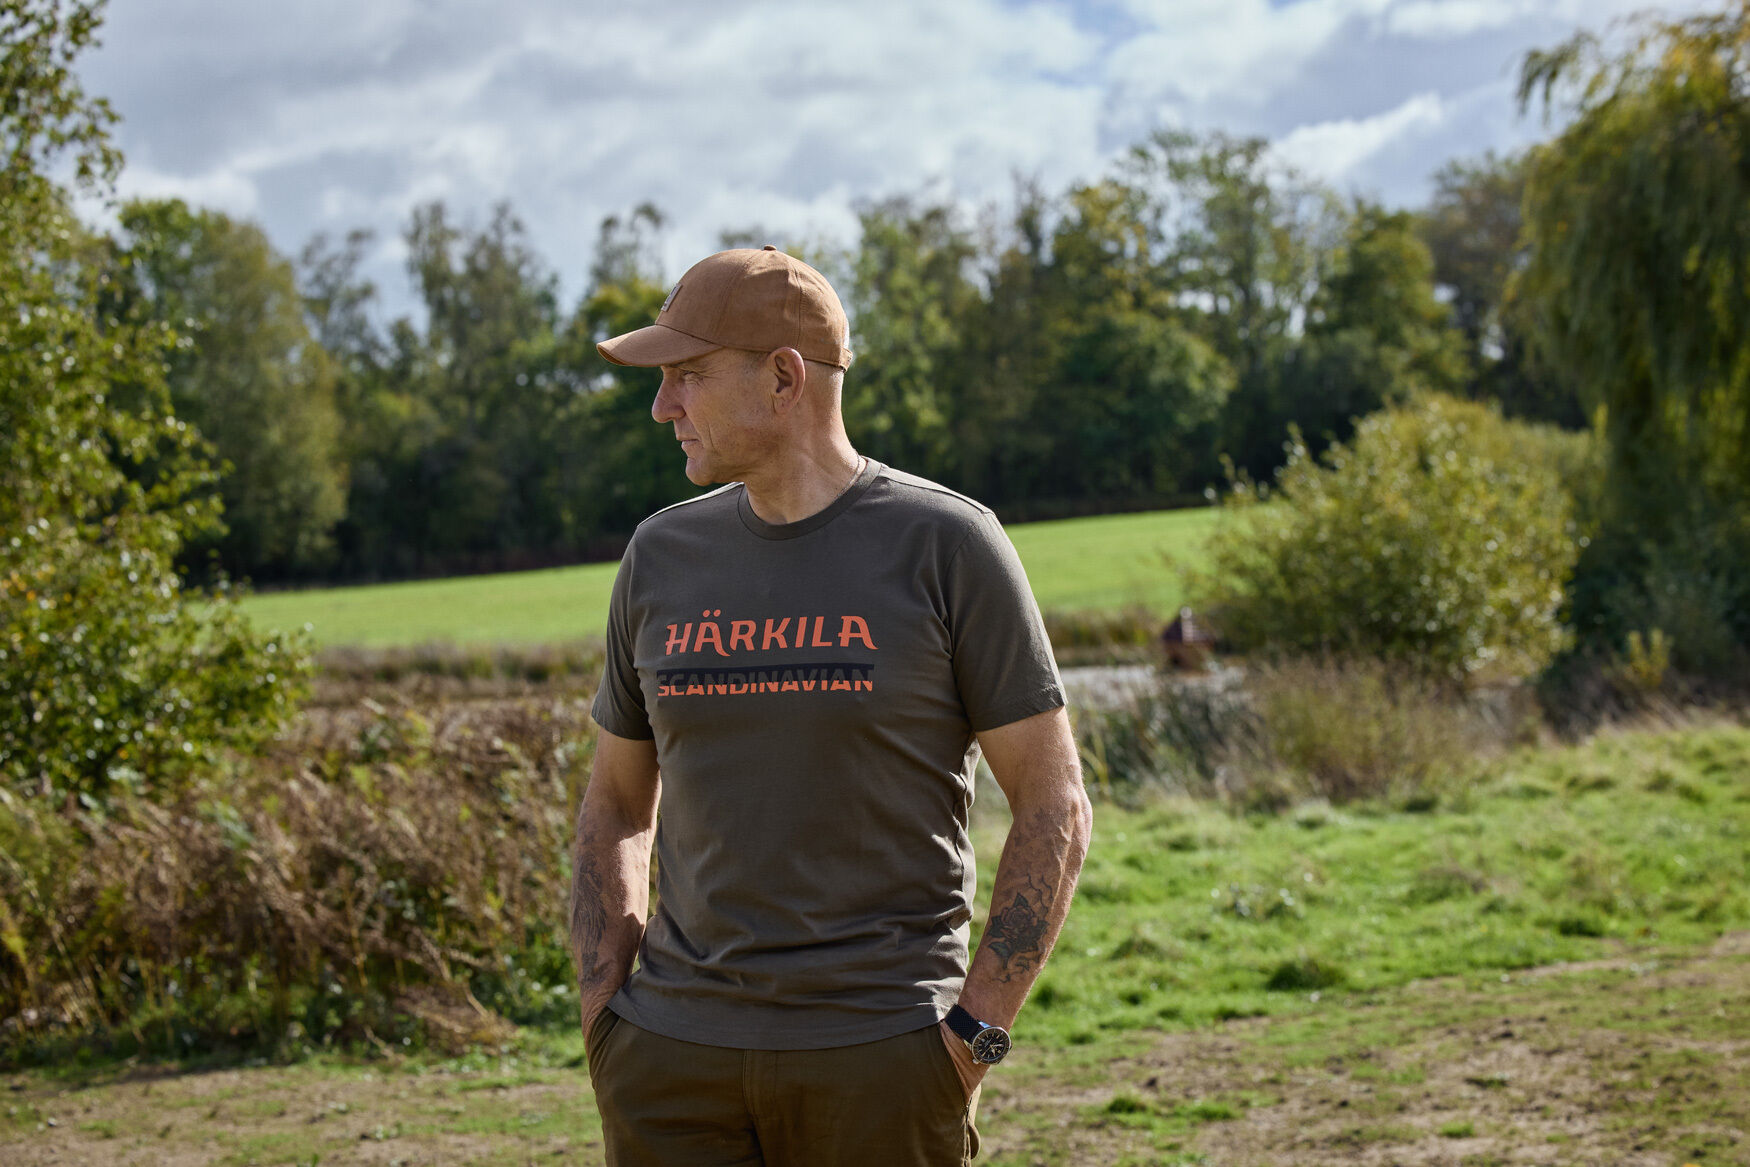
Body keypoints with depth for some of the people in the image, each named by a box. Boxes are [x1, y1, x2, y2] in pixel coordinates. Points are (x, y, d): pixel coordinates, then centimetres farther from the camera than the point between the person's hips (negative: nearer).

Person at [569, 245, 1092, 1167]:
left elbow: (1054, 808, -2)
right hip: (674, 1057, 4)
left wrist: (974, 1032, -9)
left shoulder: (946, 545, -4)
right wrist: (601, 1010, 5)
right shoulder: (662, 556, 8)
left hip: (879, 1056, -3)